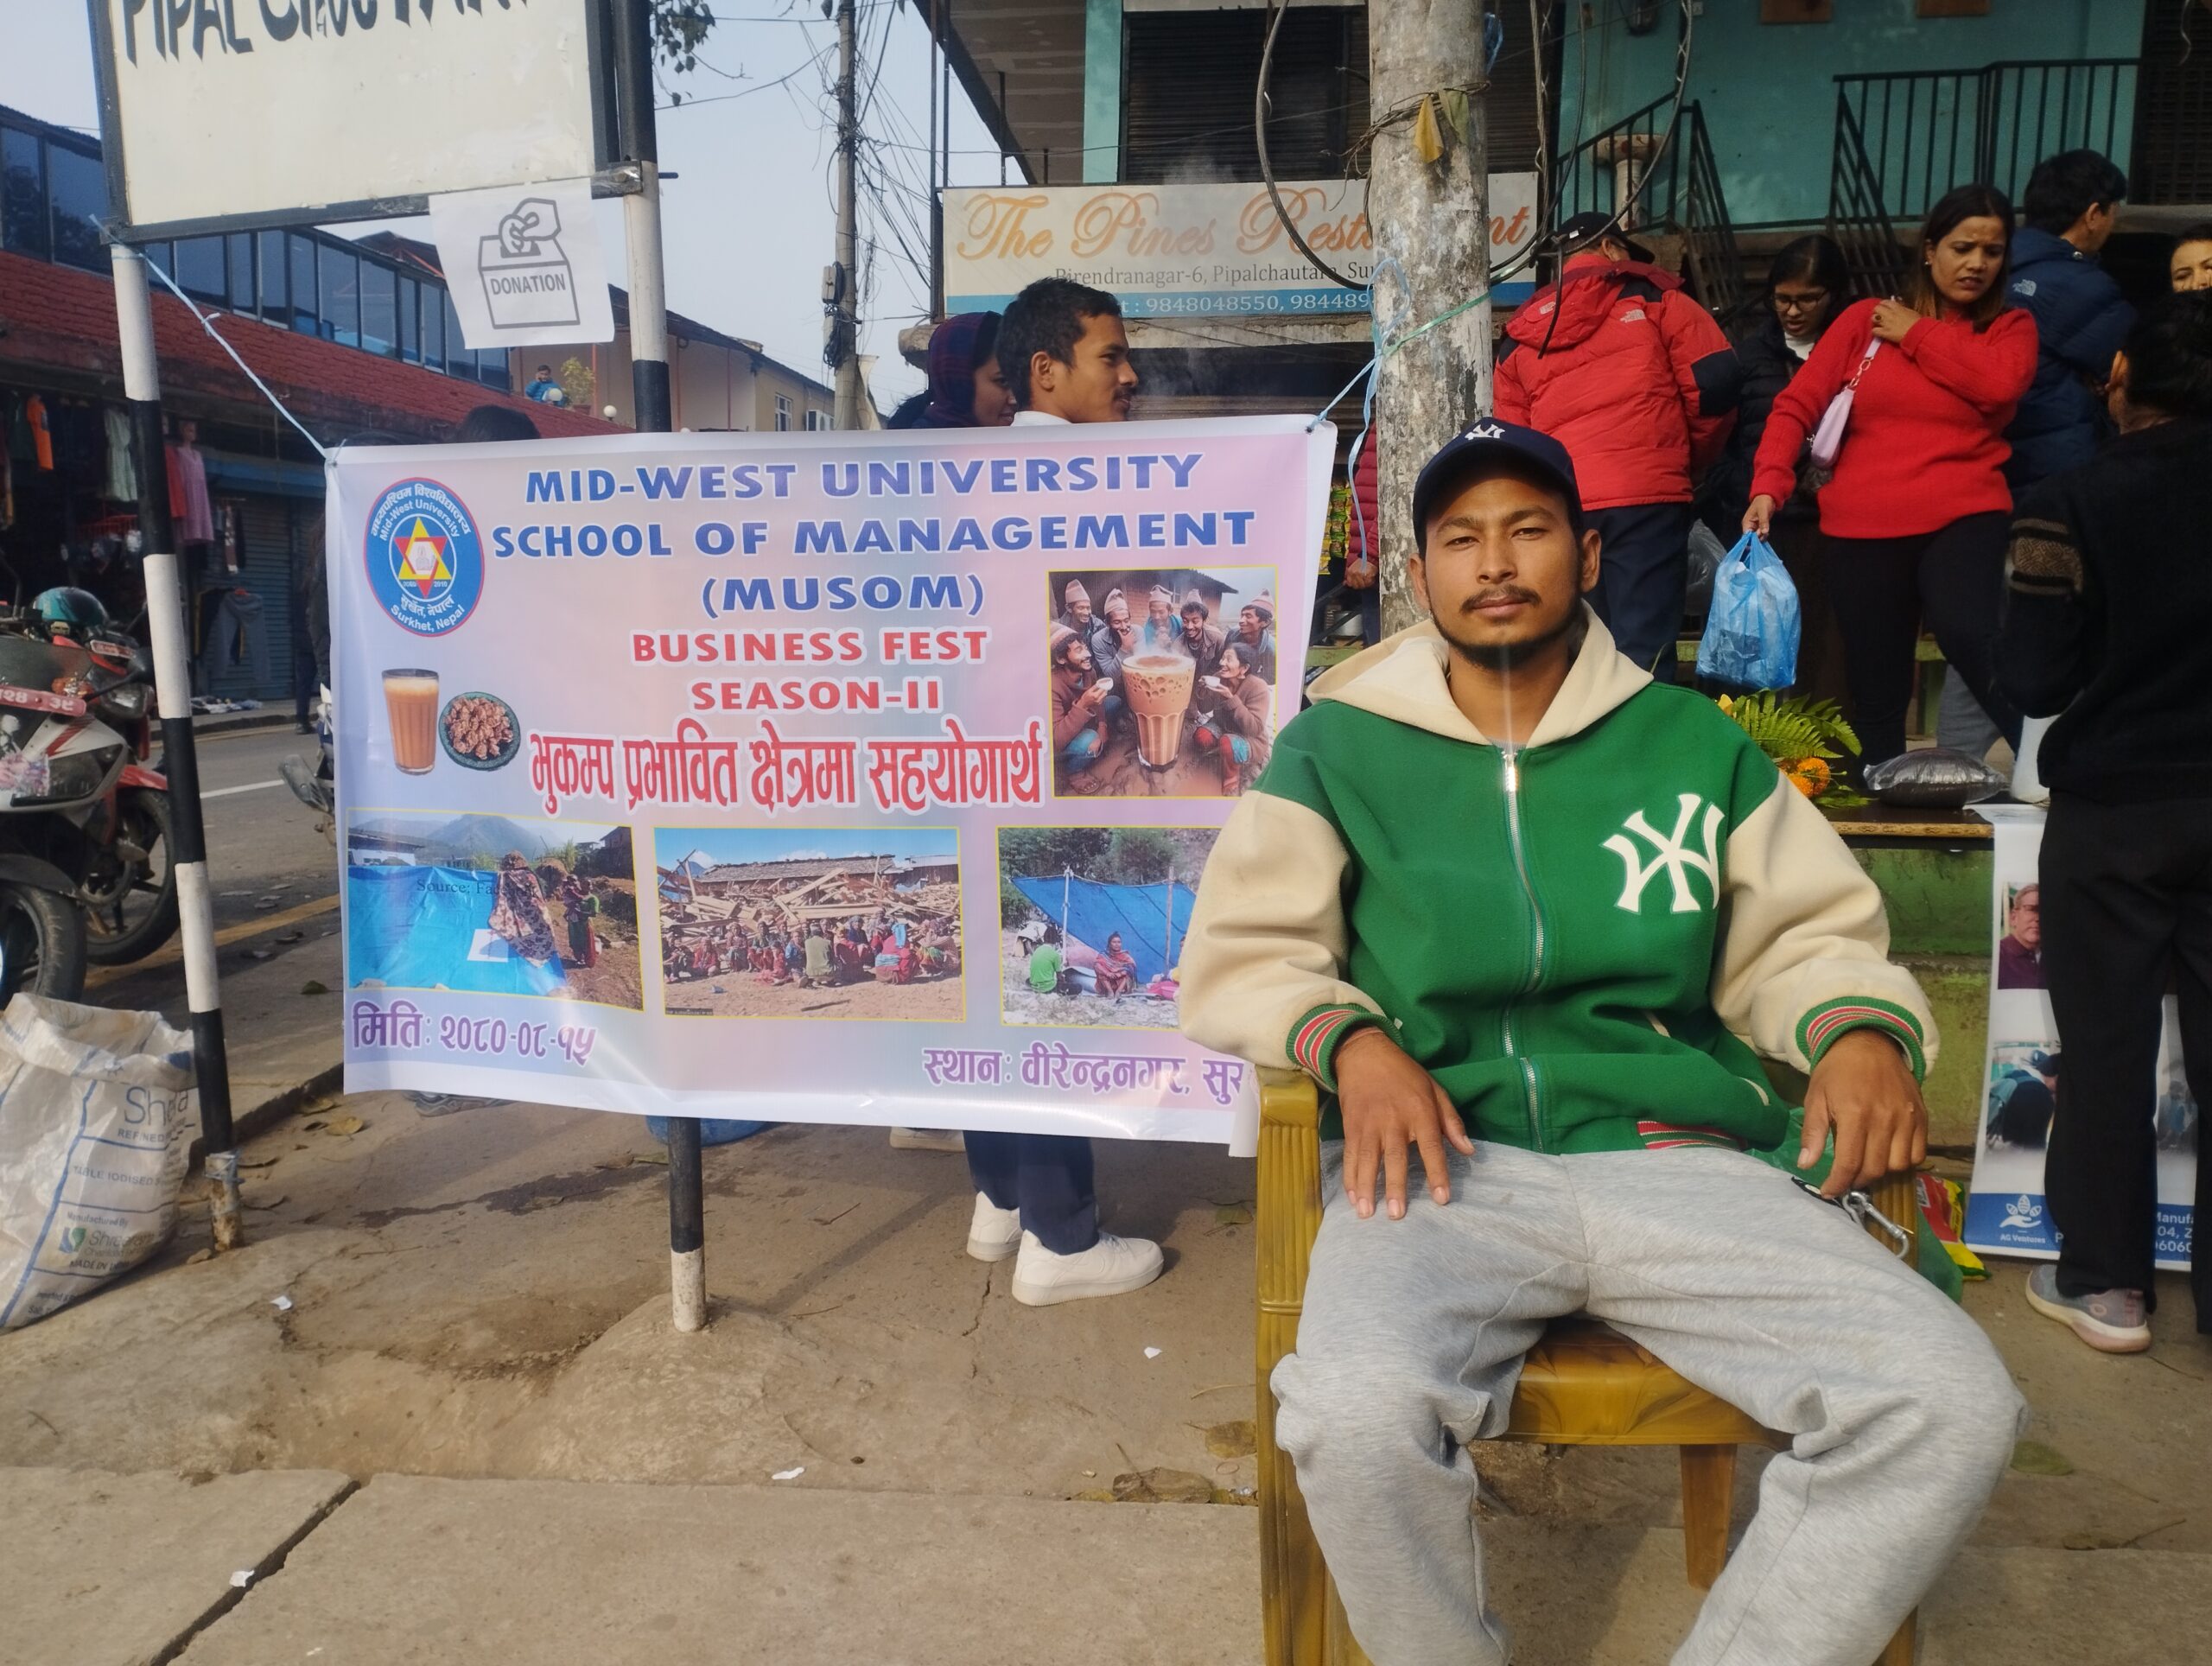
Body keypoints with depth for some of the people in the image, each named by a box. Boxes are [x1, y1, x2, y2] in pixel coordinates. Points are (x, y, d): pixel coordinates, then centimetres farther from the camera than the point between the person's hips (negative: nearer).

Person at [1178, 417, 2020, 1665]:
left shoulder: (1694, 744, 17)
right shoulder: (1337, 748, 11)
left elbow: (1811, 933, 20)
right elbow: (1239, 955, 9)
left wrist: (1861, 1031, -2)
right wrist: (1349, 1038, -11)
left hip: (1673, 1158, 3)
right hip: (1444, 1163, -2)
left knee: (1953, 1410, -20)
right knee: (1358, 1421, -32)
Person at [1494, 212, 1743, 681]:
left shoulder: (1519, 335, 20)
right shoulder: (1651, 297, 9)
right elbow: (1716, 380, 0)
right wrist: (1692, 457, 15)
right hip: (1645, 497, -4)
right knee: (1643, 653, -6)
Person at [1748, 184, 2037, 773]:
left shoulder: (2009, 327, 12)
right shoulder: (1866, 319, 11)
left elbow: (1999, 384, -10)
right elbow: (1796, 404, 3)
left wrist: (1916, 333, 0)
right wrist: (1768, 485, -13)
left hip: (1963, 518, -1)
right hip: (1862, 528, 2)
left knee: (1970, 635, -31)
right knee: (1876, 694, 7)